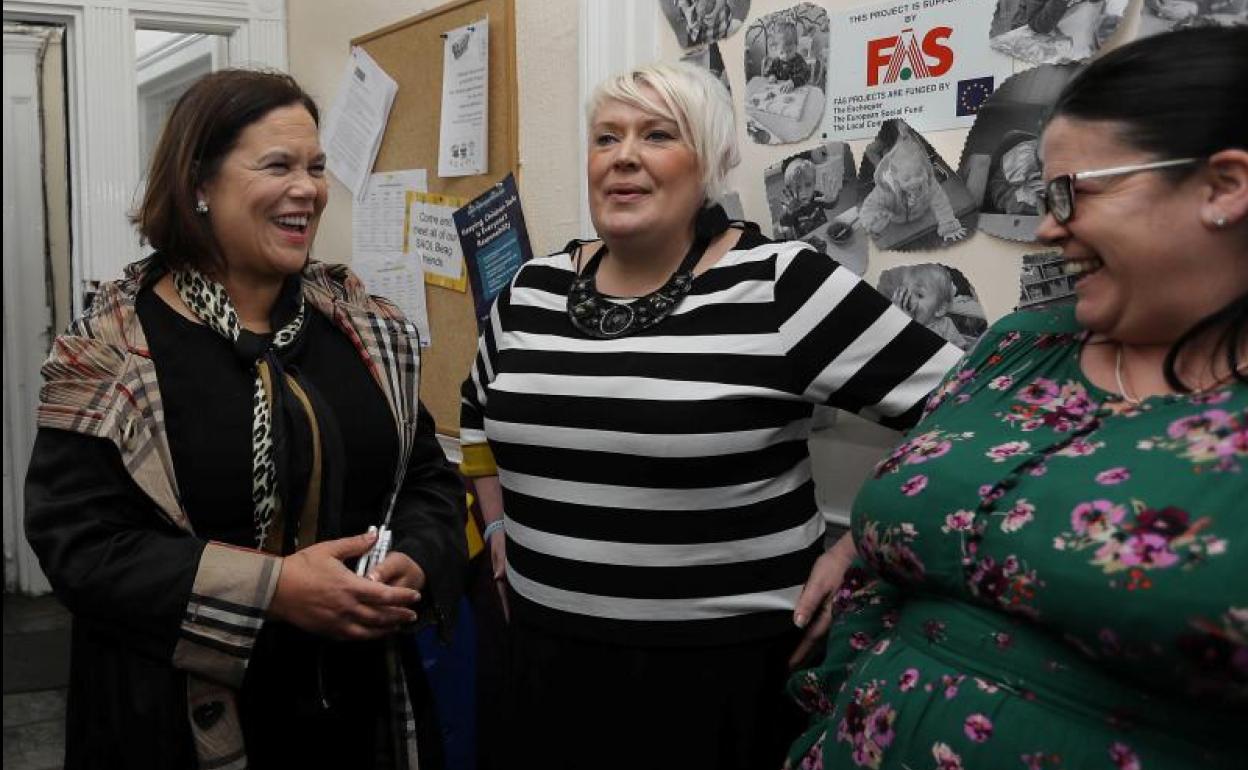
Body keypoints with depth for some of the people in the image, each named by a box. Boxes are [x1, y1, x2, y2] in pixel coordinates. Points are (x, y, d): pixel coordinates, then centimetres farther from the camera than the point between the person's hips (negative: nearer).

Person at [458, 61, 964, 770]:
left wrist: (858, 554, -11)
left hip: (724, 670, -5)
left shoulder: (780, 286, -13)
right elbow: (480, 410, 23)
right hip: (549, 658, 5)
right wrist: (502, 530, 16)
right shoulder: (532, 291, 4)